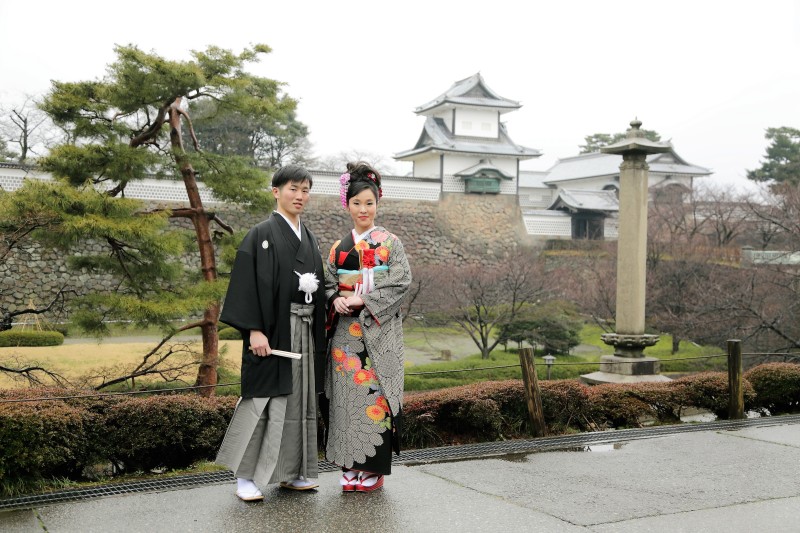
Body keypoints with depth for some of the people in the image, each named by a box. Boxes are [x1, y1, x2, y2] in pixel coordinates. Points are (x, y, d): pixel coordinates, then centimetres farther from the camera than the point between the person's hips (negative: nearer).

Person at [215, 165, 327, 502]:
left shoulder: (309, 238, 15)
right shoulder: (262, 234, -7)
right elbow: (249, 284, -14)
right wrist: (254, 330, -21)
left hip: (304, 331, 7)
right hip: (273, 330, -7)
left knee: (298, 400, 10)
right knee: (263, 400, -6)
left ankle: (290, 472, 20)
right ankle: (245, 476, 4)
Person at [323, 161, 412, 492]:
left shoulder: (390, 242, 1)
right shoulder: (339, 248, 13)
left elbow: (400, 282, -8)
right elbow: (329, 284, 14)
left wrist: (363, 300, -15)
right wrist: (336, 300, -8)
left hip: (378, 331, -4)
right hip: (345, 331, 4)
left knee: (374, 393, -4)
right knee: (345, 393, 3)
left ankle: (373, 468, 7)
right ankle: (350, 467, 13)